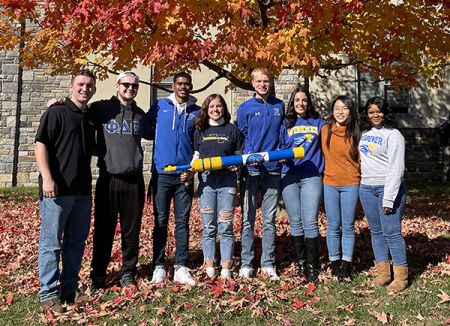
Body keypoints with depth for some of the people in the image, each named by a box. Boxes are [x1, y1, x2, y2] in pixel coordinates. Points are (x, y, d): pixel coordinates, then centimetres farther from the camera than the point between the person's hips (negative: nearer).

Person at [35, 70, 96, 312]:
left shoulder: (90, 118, 15)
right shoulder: (56, 113, -4)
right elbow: (40, 145, -11)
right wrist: (47, 178, -19)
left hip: (82, 190, 7)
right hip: (57, 190, -7)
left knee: (76, 243, 12)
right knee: (51, 243, 1)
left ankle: (69, 290, 24)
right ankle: (48, 294, 11)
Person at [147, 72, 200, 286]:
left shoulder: (196, 112, 9)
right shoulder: (160, 106, 5)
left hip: (185, 174, 1)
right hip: (162, 173, -1)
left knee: (183, 222, 5)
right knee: (160, 221, 4)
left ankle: (181, 267, 11)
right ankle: (159, 266, 13)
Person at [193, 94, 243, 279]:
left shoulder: (233, 130, 8)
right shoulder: (200, 131, 12)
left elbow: (240, 156, 11)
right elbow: (196, 157, 14)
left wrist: (236, 165, -10)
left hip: (227, 182, -1)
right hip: (206, 181, 2)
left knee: (225, 227, 0)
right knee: (208, 227, 5)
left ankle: (226, 270, 7)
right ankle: (209, 268, 13)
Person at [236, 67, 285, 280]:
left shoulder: (280, 107, 10)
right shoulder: (245, 108, 3)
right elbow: (241, 137, 4)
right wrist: (249, 155, -12)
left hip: (273, 169, 2)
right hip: (251, 169, -2)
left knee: (270, 220, 7)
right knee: (248, 219, 2)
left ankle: (268, 264, 16)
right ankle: (246, 264, 11)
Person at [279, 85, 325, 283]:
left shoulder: (318, 123, 11)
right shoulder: (286, 124, 12)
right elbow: (280, 147, 13)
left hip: (312, 177, -1)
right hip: (290, 177, 2)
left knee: (310, 223, -7)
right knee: (295, 223, 6)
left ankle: (312, 266, 3)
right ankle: (301, 263, 18)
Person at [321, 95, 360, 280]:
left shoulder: (355, 133, -3)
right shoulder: (325, 130, 0)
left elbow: (359, 158, 4)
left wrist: (357, 175, -2)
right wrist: (331, 169, 11)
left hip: (350, 184, -1)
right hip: (330, 183, 1)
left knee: (348, 226, 6)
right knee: (333, 226, 8)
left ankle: (346, 266, 16)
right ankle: (334, 264, 20)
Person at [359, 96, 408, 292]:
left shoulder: (393, 135, -7)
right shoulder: (364, 133, 14)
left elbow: (396, 168, -13)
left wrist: (389, 198, -18)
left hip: (388, 188, -6)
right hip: (366, 188, 6)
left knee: (392, 232, -6)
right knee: (376, 231, 10)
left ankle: (401, 275, 5)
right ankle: (382, 271, 19)